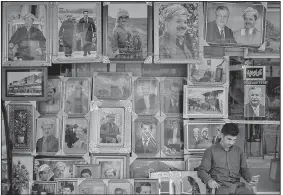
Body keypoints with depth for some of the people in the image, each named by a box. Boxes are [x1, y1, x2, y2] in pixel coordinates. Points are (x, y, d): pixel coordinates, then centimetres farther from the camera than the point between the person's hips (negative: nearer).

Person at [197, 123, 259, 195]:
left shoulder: (238, 151, 17)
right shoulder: (211, 151, 5)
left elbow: (244, 169, 23)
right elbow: (202, 170, 3)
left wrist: (250, 179, 0)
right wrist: (209, 180, -18)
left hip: (238, 186, 4)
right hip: (221, 186, -4)